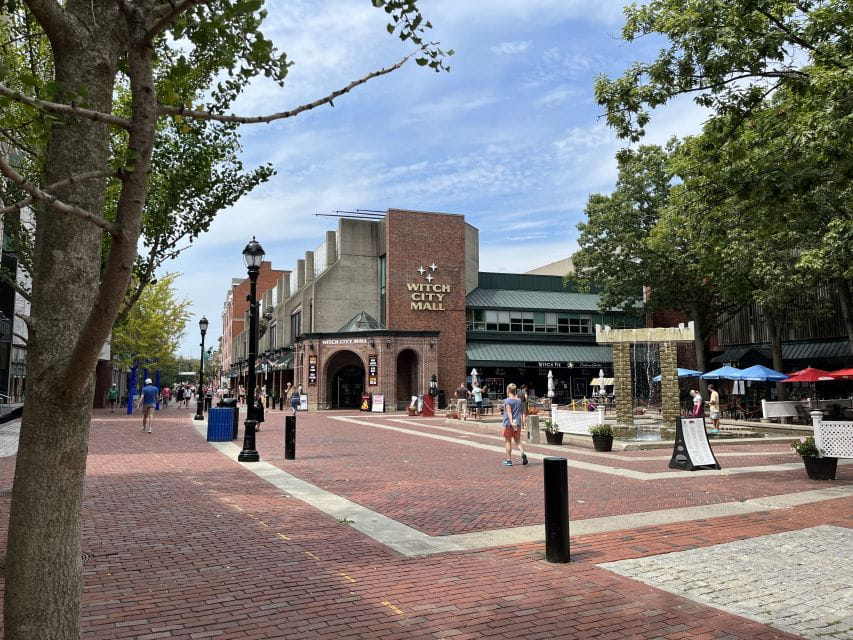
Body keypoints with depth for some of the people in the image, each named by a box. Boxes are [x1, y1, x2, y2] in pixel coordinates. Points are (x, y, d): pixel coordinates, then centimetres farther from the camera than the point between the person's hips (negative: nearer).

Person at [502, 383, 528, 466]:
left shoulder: (507, 401, -9)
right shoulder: (519, 400, 8)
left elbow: (509, 412, -21)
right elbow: (521, 412, 15)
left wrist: (511, 422, -31)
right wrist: (522, 421, 27)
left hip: (509, 424, -5)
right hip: (518, 424, 5)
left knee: (508, 442, 7)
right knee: (518, 441, 11)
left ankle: (509, 460, 12)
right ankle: (523, 453, -16)